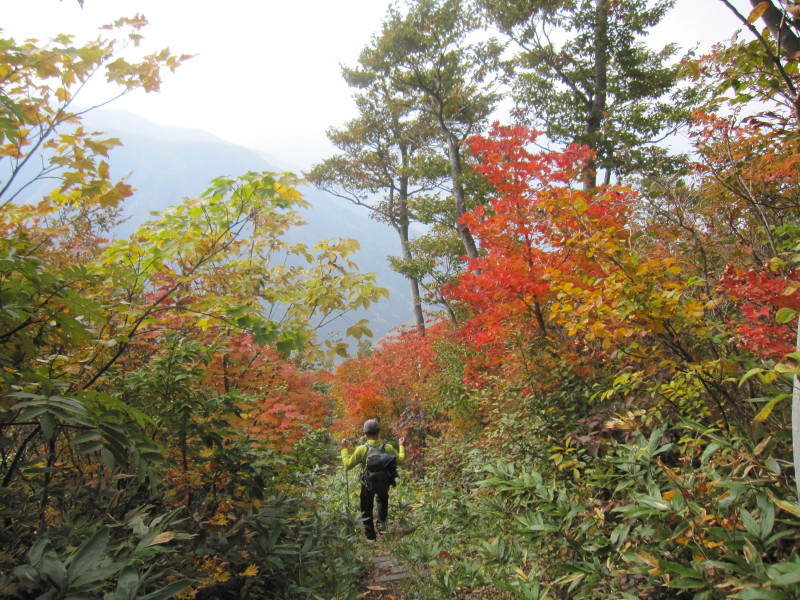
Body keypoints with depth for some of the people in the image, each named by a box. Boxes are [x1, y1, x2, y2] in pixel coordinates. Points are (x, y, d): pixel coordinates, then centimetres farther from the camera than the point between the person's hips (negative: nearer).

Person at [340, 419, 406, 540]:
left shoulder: (361, 449, -21)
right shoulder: (388, 448, -15)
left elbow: (348, 465, -13)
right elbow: (401, 460, -1)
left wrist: (344, 449, -2)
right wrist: (401, 446, 13)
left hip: (367, 484, -2)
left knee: (367, 509, 15)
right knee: (382, 499, 33)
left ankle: (370, 535, 21)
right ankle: (382, 523, 24)